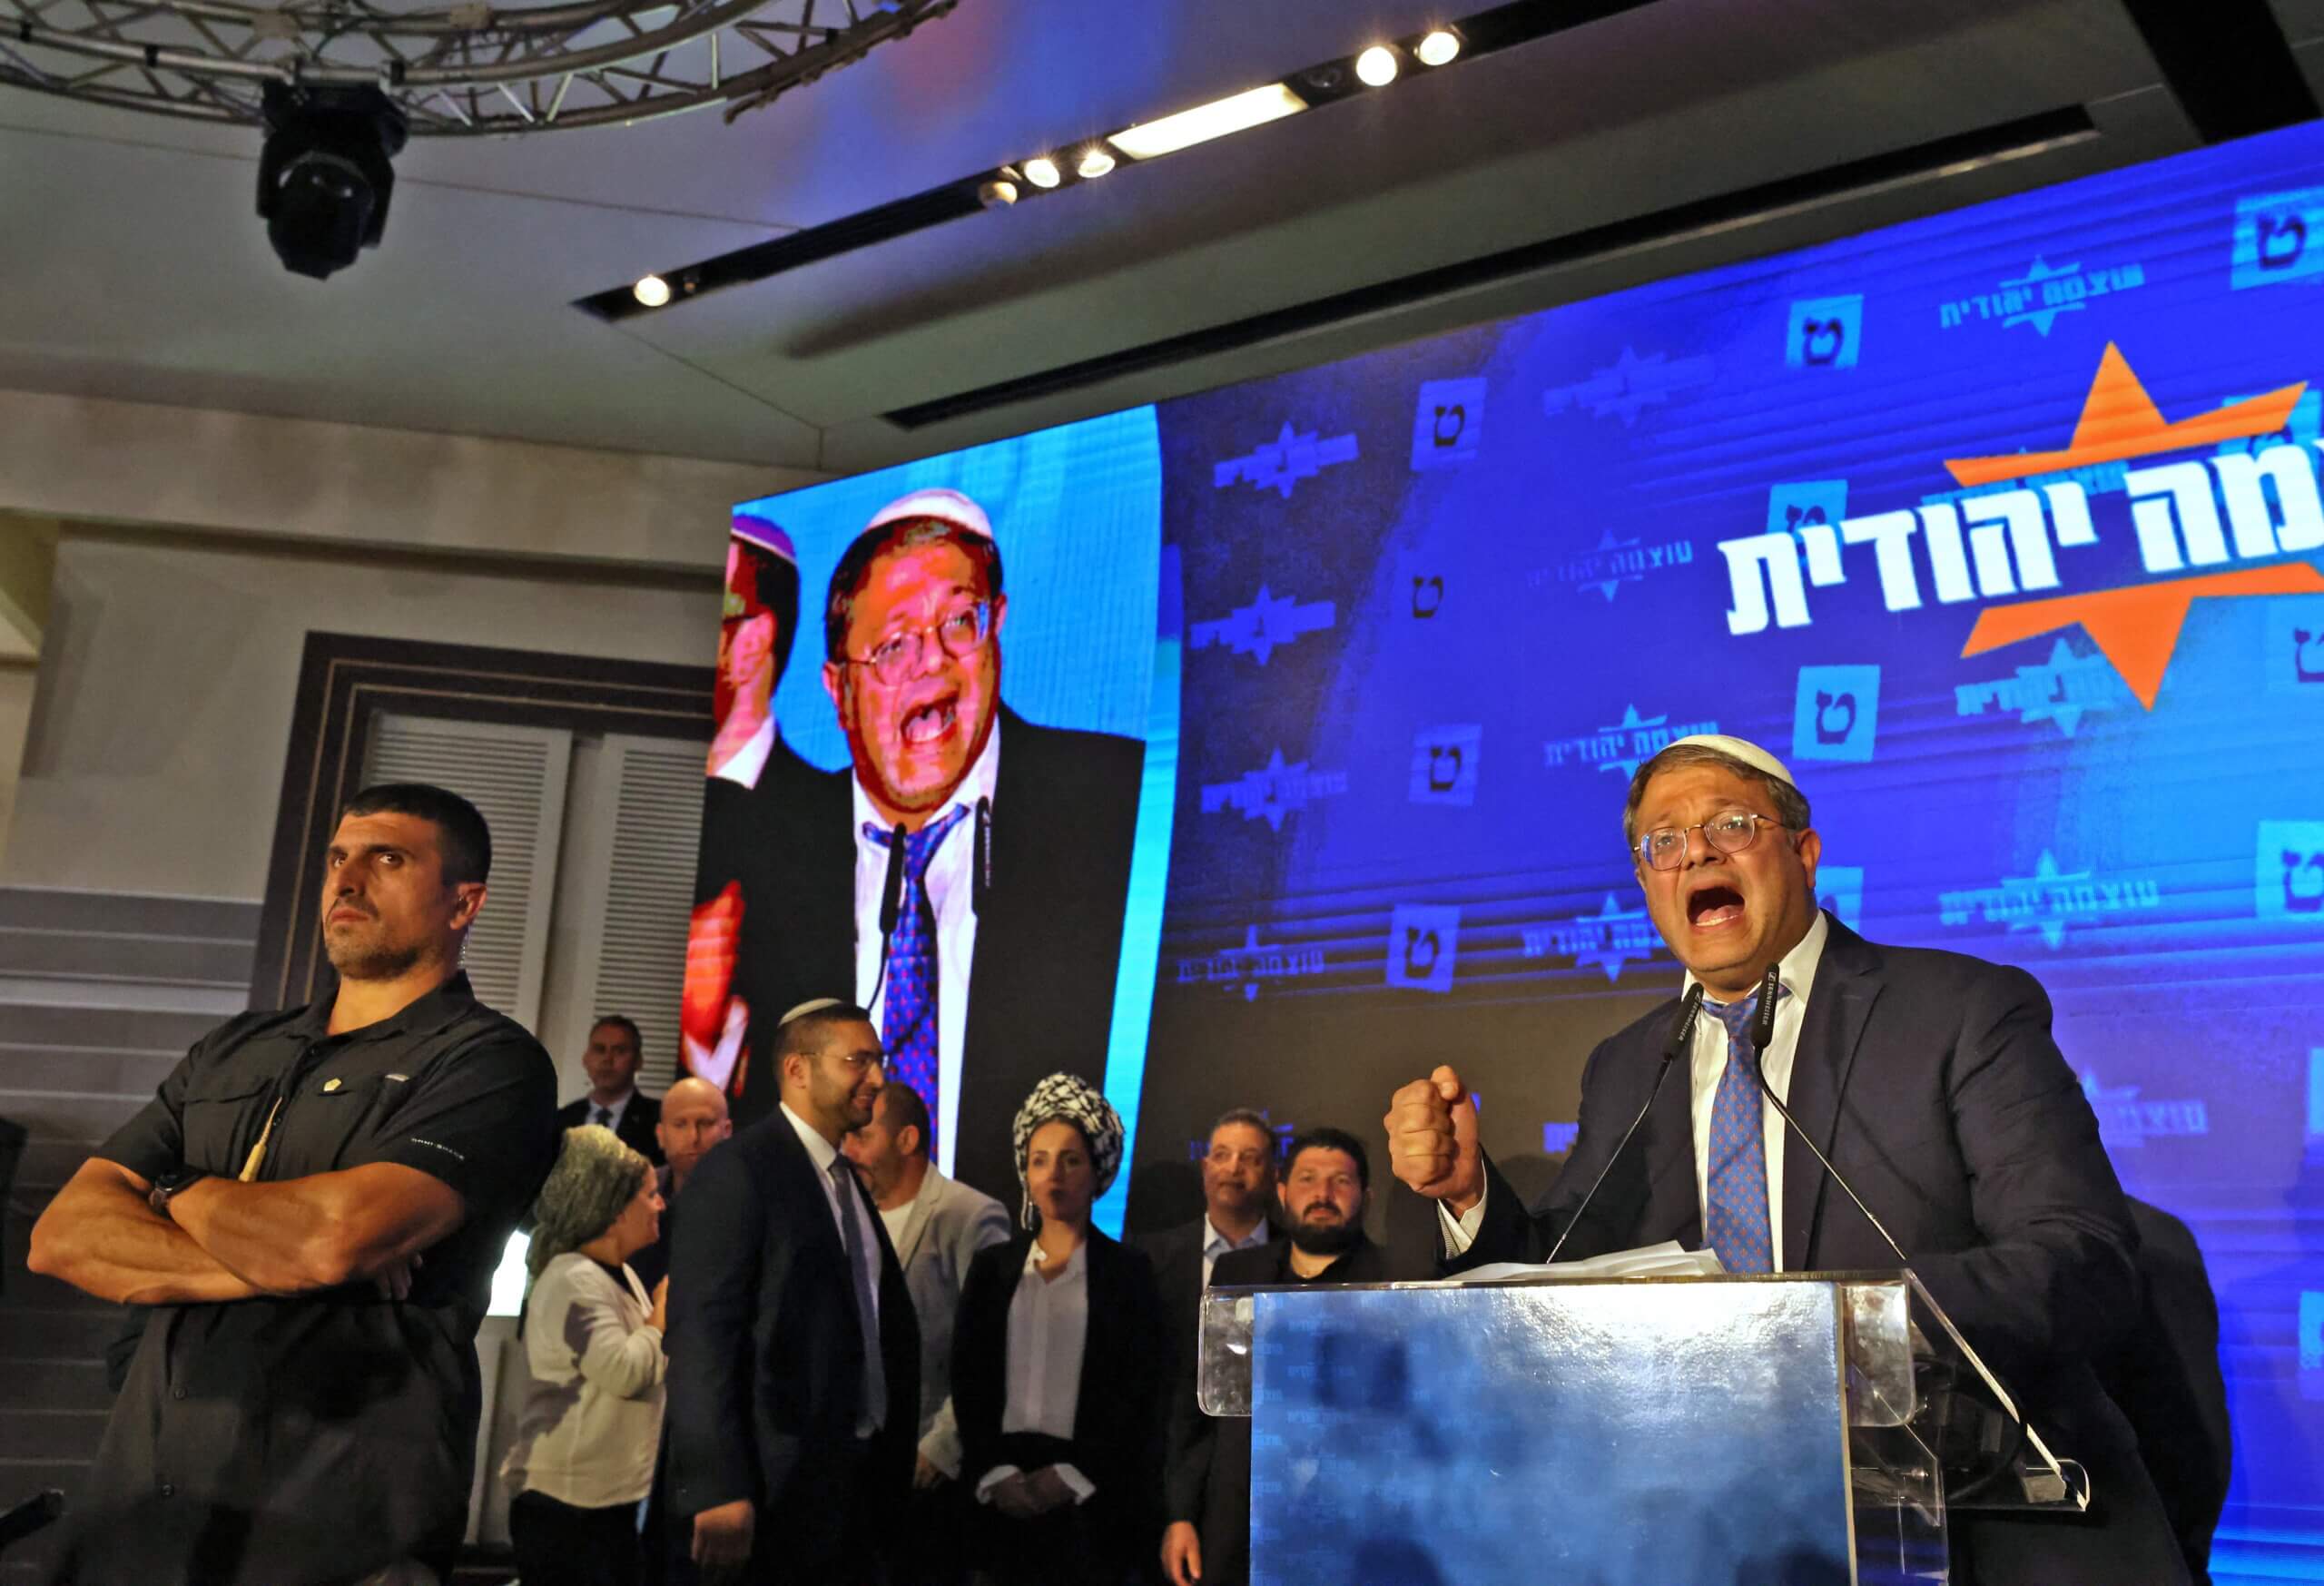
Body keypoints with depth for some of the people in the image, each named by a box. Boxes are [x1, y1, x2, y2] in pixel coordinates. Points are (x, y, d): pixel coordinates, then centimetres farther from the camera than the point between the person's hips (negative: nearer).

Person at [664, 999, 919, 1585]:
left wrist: (890, 1469, 10)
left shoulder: (848, 1182, 15)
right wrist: (719, 1490, -24)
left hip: (851, 1488, 8)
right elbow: (700, 1334, -19)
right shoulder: (737, 1170, -11)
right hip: (774, 1489, -8)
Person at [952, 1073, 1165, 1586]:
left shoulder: (1129, 1270, 2)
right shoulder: (993, 1266, 10)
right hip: (1004, 1496, 2)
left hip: (1093, 1496, -2)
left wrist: (1072, 1477, -12)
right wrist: (994, 1474, -8)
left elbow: (1140, 1393, -3)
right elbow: (968, 1379, 5)